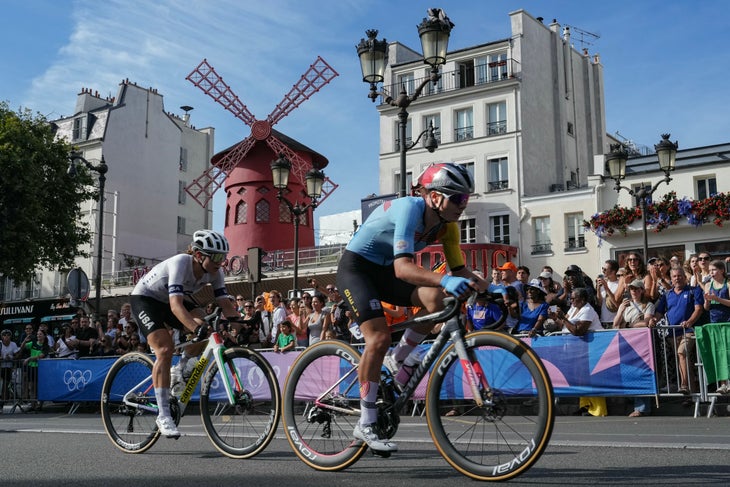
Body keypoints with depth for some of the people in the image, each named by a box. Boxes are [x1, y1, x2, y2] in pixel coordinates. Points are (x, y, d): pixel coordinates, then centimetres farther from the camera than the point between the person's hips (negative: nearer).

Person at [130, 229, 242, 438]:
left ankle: (180, 370, 2)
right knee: (165, 349, -25)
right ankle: (163, 415, -21)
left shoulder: (214, 272, -16)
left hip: (172, 300, 6)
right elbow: (175, 305, -46)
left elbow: (225, 304, -17)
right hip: (145, 298, -6)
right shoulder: (180, 263, -35)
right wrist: (197, 328, -59)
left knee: (205, 329, -22)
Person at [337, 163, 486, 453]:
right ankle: (366, 425, -11)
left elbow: (460, 270, -2)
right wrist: (445, 281, -55)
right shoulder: (409, 209, -30)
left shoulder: (446, 224, -7)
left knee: (437, 299, -19)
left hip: (384, 270, 7)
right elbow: (403, 267, -41)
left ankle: (397, 362, 2)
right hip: (355, 267, -7)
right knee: (379, 336, -23)